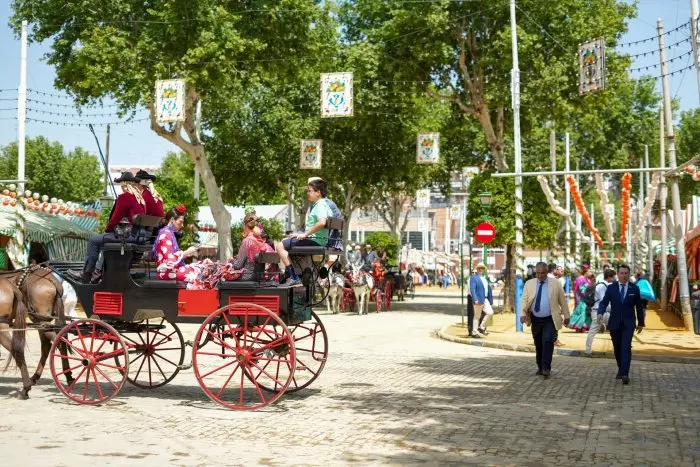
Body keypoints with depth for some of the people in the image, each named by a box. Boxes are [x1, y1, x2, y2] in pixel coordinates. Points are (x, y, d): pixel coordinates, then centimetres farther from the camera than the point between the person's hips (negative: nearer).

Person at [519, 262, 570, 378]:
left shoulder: (555, 284, -1)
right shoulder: (529, 284, 3)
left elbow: (562, 301, 5)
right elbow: (524, 300, -2)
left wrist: (566, 316, 7)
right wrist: (523, 313, -18)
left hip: (550, 320, -3)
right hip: (535, 320, 3)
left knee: (547, 341, -18)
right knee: (538, 345, 9)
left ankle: (546, 368, -15)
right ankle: (540, 367, 23)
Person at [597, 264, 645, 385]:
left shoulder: (634, 289, 3)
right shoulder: (611, 288, 3)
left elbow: (639, 307, 9)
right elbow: (604, 302, -2)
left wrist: (641, 323, 11)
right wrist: (600, 313, -22)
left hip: (628, 323, -2)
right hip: (614, 323, 2)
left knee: (626, 347, -14)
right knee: (617, 348, 10)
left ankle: (625, 374, -19)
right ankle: (620, 369, 30)